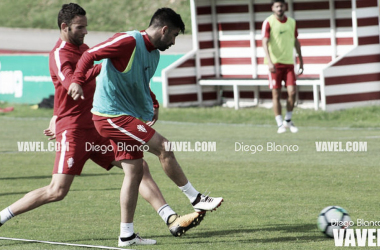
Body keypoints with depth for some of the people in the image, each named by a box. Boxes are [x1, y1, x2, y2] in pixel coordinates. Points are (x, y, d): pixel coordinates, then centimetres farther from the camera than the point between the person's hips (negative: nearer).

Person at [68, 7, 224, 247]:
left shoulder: (154, 53, 12)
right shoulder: (129, 42, -17)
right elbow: (90, 54, -21)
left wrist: (153, 105, 13)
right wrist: (78, 81, -36)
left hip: (128, 115, 10)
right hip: (112, 114, -10)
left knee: (135, 170, 7)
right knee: (164, 148, -11)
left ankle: (127, 234, 12)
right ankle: (196, 199, 1)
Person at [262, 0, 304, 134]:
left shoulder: (292, 22, 9)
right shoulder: (268, 22, -5)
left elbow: (296, 42, 18)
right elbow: (265, 42, -13)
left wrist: (301, 61, 18)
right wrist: (269, 61, -25)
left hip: (289, 62, 3)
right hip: (275, 63, -3)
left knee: (292, 92, -6)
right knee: (276, 94, -2)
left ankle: (288, 120, 12)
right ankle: (280, 124, 5)